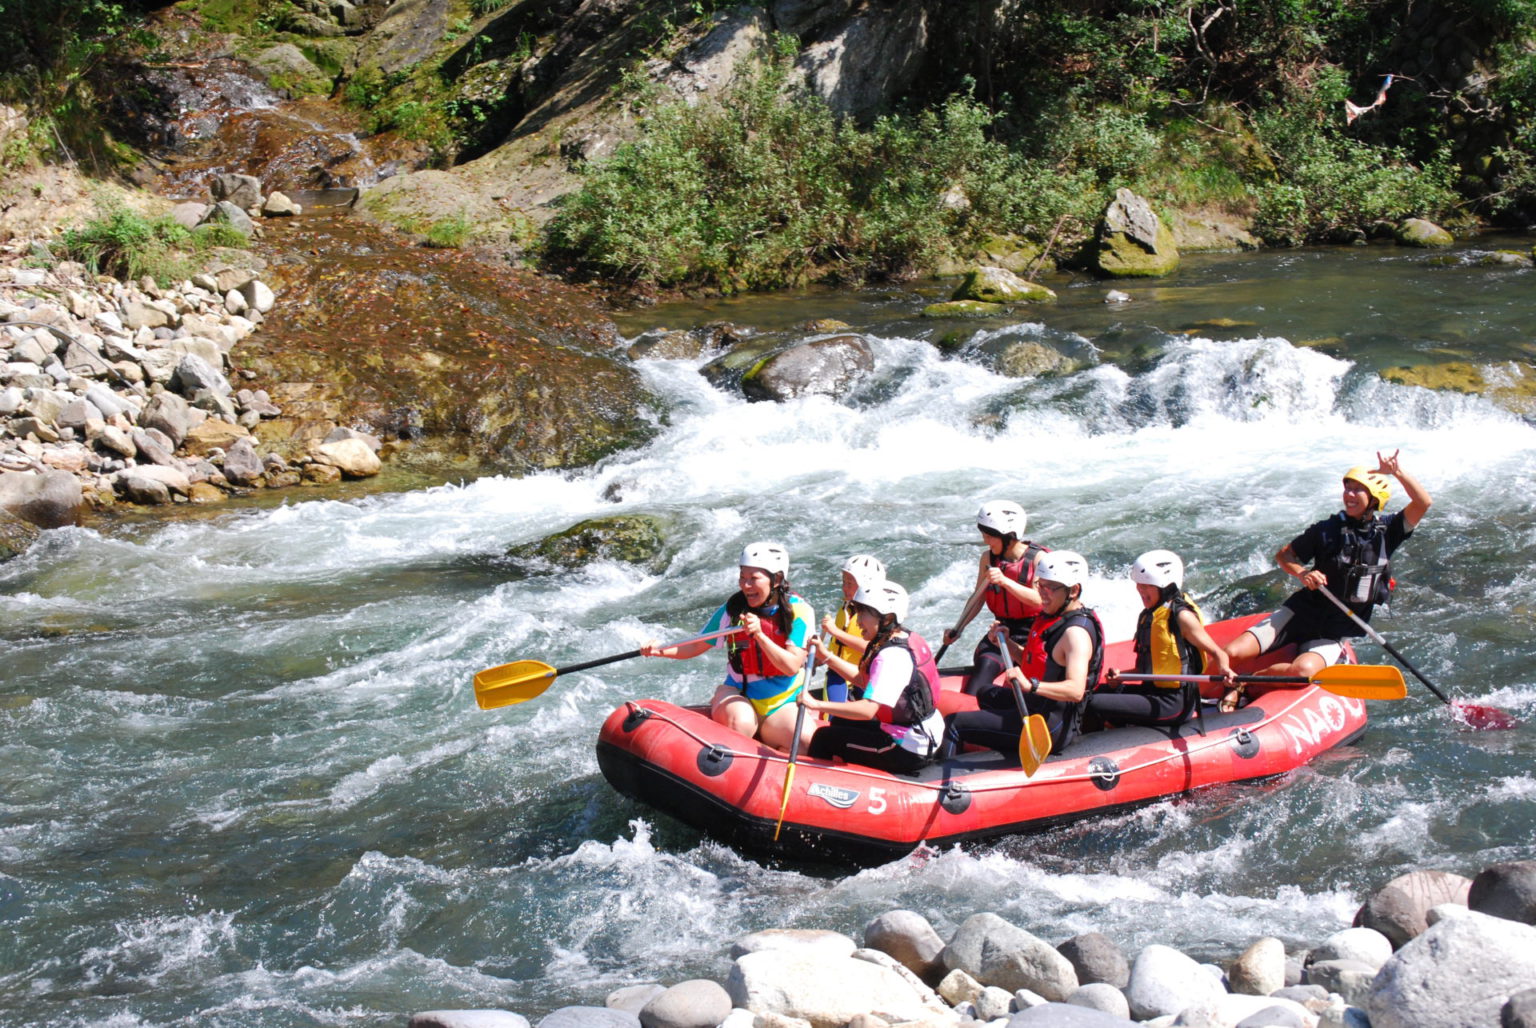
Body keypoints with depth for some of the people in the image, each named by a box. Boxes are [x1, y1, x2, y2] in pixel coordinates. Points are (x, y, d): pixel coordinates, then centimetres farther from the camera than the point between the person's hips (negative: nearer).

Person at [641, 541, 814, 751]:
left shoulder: (799, 611, -8)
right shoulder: (732, 609, -1)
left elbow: (792, 667, -17)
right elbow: (696, 646, 7)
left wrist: (759, 635, -29)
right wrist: (660, 650, -10)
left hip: (783, 702, 0)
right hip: (739, 695, 0)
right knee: (741, 723, -35)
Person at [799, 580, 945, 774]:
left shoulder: (892, 656, -24)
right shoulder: (908, 639, 6)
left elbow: (868, 710, -35)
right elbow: (865, 680, 14)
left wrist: (817, 704, -36)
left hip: (909, 752, -10)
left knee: (825, 737, -5)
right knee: (840, 722, 27)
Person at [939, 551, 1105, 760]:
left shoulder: (1076, 632, -22)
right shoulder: (1060, 618, 10)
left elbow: (1076, 690, -36)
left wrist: (1030, 685, -48)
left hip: (1051, 728, -11)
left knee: (952, 725, -14)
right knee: (984, 694, 37)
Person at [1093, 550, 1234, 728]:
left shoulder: (1181, 616, -10)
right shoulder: (1148, 616, 15)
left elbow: (1218, 654, -8)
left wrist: (1223, 669, -29)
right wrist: (1121, 676, 9)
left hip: (1174, 703, -10)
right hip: (1153, 692, 10)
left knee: (1093, 703, -21)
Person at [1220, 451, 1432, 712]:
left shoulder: (1387, 530, 1)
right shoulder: (1327, 530, -2)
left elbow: (1423, 503, -12)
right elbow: (1283, 555, 6)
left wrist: (1397, 472, -26)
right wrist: (1302, 573, -15)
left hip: (1334, 634, 0)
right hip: (1300, 614, 1)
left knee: (1304, 670, -35)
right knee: (1231, 653, -19)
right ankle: (1231, 691, 10)